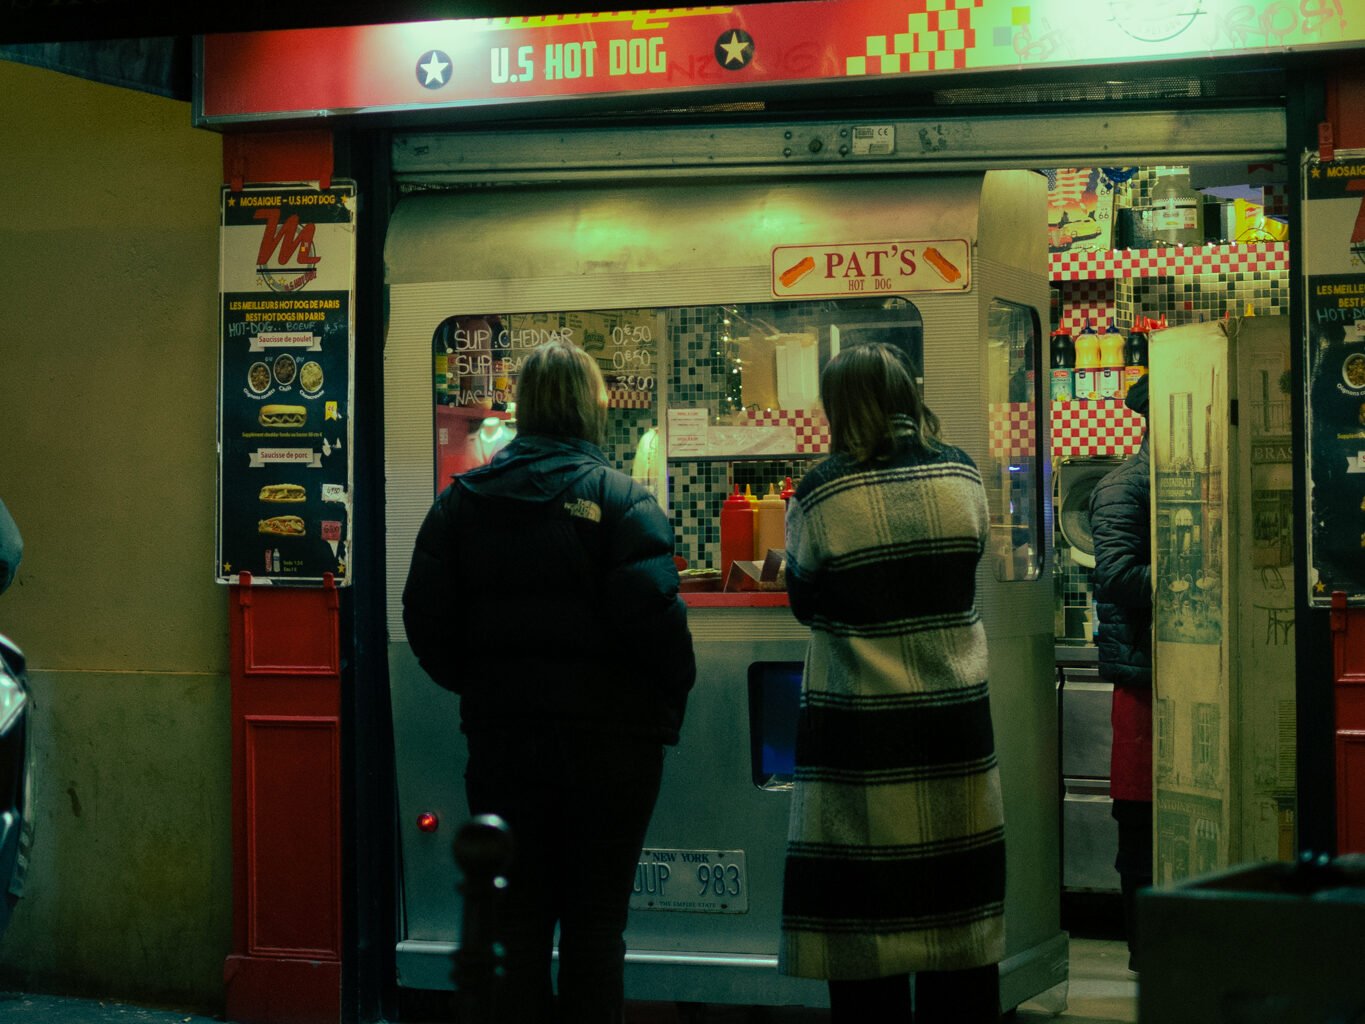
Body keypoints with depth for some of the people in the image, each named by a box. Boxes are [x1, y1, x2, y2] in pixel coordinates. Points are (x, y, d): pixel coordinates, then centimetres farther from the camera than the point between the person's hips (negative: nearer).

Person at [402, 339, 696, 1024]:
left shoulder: (462, 499, 3)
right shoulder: (617, 497, -10)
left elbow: (426, 619, 1)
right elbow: (654, 616, -18)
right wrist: (670, 703, -2)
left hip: (501, 735, 3)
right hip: (609, 735, -3)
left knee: (517, 916, 10)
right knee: (596, 918, 5)